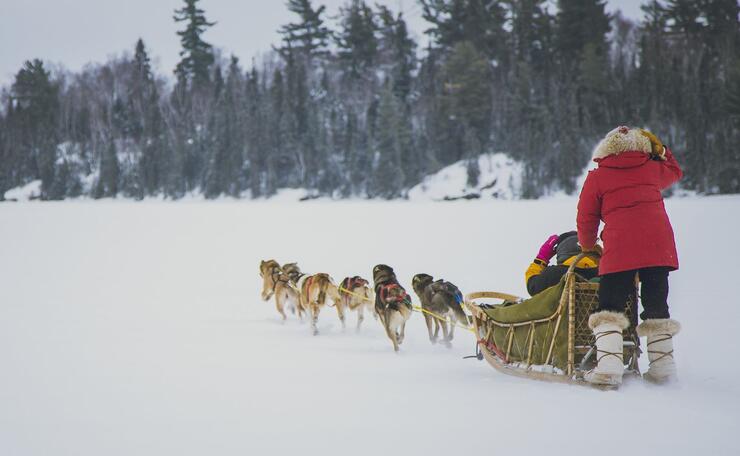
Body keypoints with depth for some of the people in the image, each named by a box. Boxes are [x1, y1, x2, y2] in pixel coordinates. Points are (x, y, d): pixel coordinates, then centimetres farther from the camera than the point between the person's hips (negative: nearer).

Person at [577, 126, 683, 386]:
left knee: (610, 307, 0)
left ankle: (609, 366, -15)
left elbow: (586, 218, 11)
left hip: (620, 249, -3)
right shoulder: (652, 169, 16)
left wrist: (587, 247, 27)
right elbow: (674, 172, 38)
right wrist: (660, 150, 42)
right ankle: (663, 366, 12)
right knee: (657, 305, 13)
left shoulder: (597, 177, 8)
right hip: (659, 246, 3)